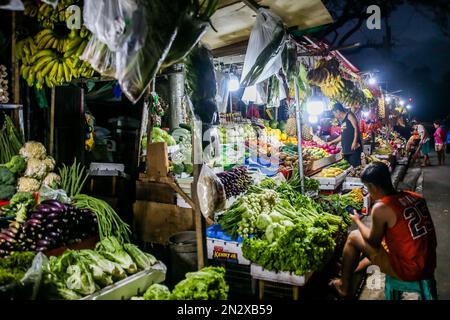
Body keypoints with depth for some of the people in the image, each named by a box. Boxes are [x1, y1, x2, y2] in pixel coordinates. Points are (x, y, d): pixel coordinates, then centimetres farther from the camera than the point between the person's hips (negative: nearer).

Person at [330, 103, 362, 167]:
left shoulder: (349, 115, 1)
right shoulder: (342, 121, 21)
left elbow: (356, 128, -10)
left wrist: (354, 142, -19)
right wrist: (333, 142, 33)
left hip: (353, 147, -7)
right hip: (346, 149, 7)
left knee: (355, 166, -13)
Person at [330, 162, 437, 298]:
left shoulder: (381, 208, -21)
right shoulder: (415, 197, -1)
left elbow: (373, 241, -6)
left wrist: (357, 220, 10)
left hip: (407, 271, -7)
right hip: (429, 267, 7)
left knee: (353, 237, 6)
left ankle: (344, 287, 22)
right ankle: (352, 269, 48)